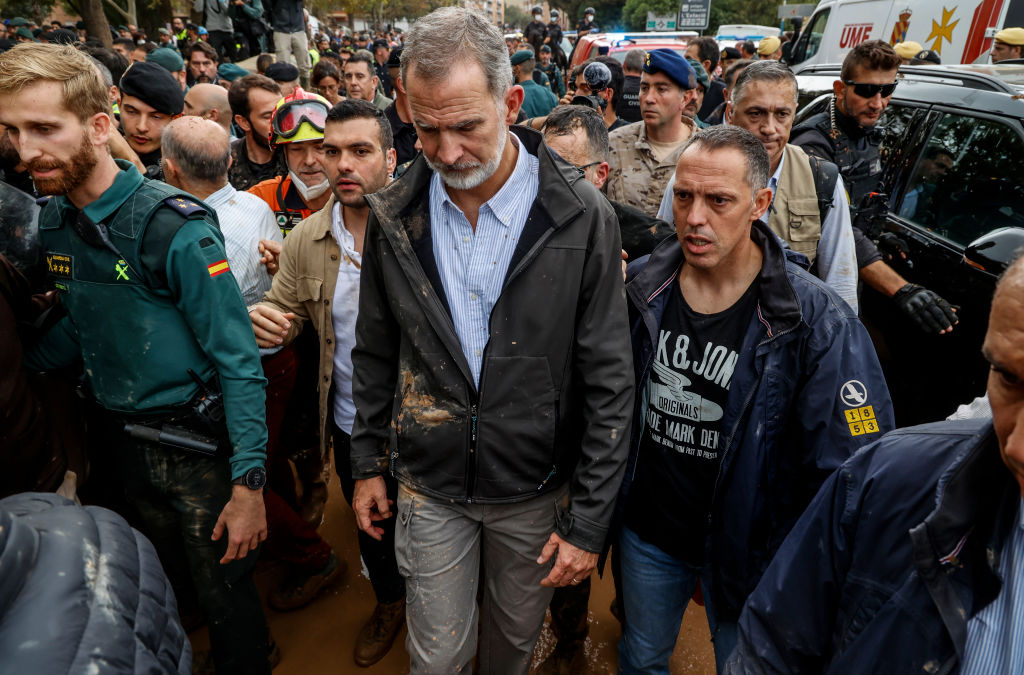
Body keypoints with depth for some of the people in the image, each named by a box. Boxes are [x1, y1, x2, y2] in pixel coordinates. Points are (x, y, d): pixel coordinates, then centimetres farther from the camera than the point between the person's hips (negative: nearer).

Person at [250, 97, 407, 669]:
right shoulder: (304, 240, -4)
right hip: (349, 422, 5)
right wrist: (267, 321, -18)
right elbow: (288, 307, 6)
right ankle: (389, 601, 56)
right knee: (370, 524, 26)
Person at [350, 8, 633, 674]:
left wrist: (589, 519, -11)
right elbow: (375, 352, 5)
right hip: (430, 484, 2)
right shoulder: (394, 215, -7)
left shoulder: (583, 216, -17)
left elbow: (608, 381, -13)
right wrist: (368, 461, 8)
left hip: (537, 488, -1)